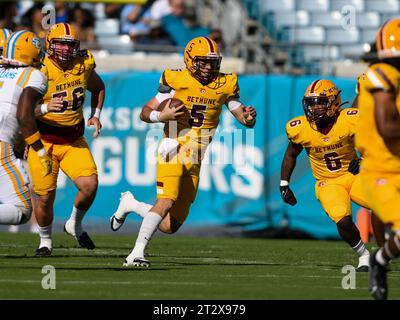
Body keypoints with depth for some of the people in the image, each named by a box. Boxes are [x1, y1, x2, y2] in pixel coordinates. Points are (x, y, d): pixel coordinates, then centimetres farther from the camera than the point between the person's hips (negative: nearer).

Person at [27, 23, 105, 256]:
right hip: (43, 142, -3)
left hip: (74, 141, 3)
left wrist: (96, 114, 8)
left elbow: (98, 88, 21)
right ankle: (45, 241, 26)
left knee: (90, 185, -15)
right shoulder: (39, 72, -16)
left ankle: (75, 224, 14)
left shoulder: (83, 65, -2)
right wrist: (45, 108, -35)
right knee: (45, 198, -1)